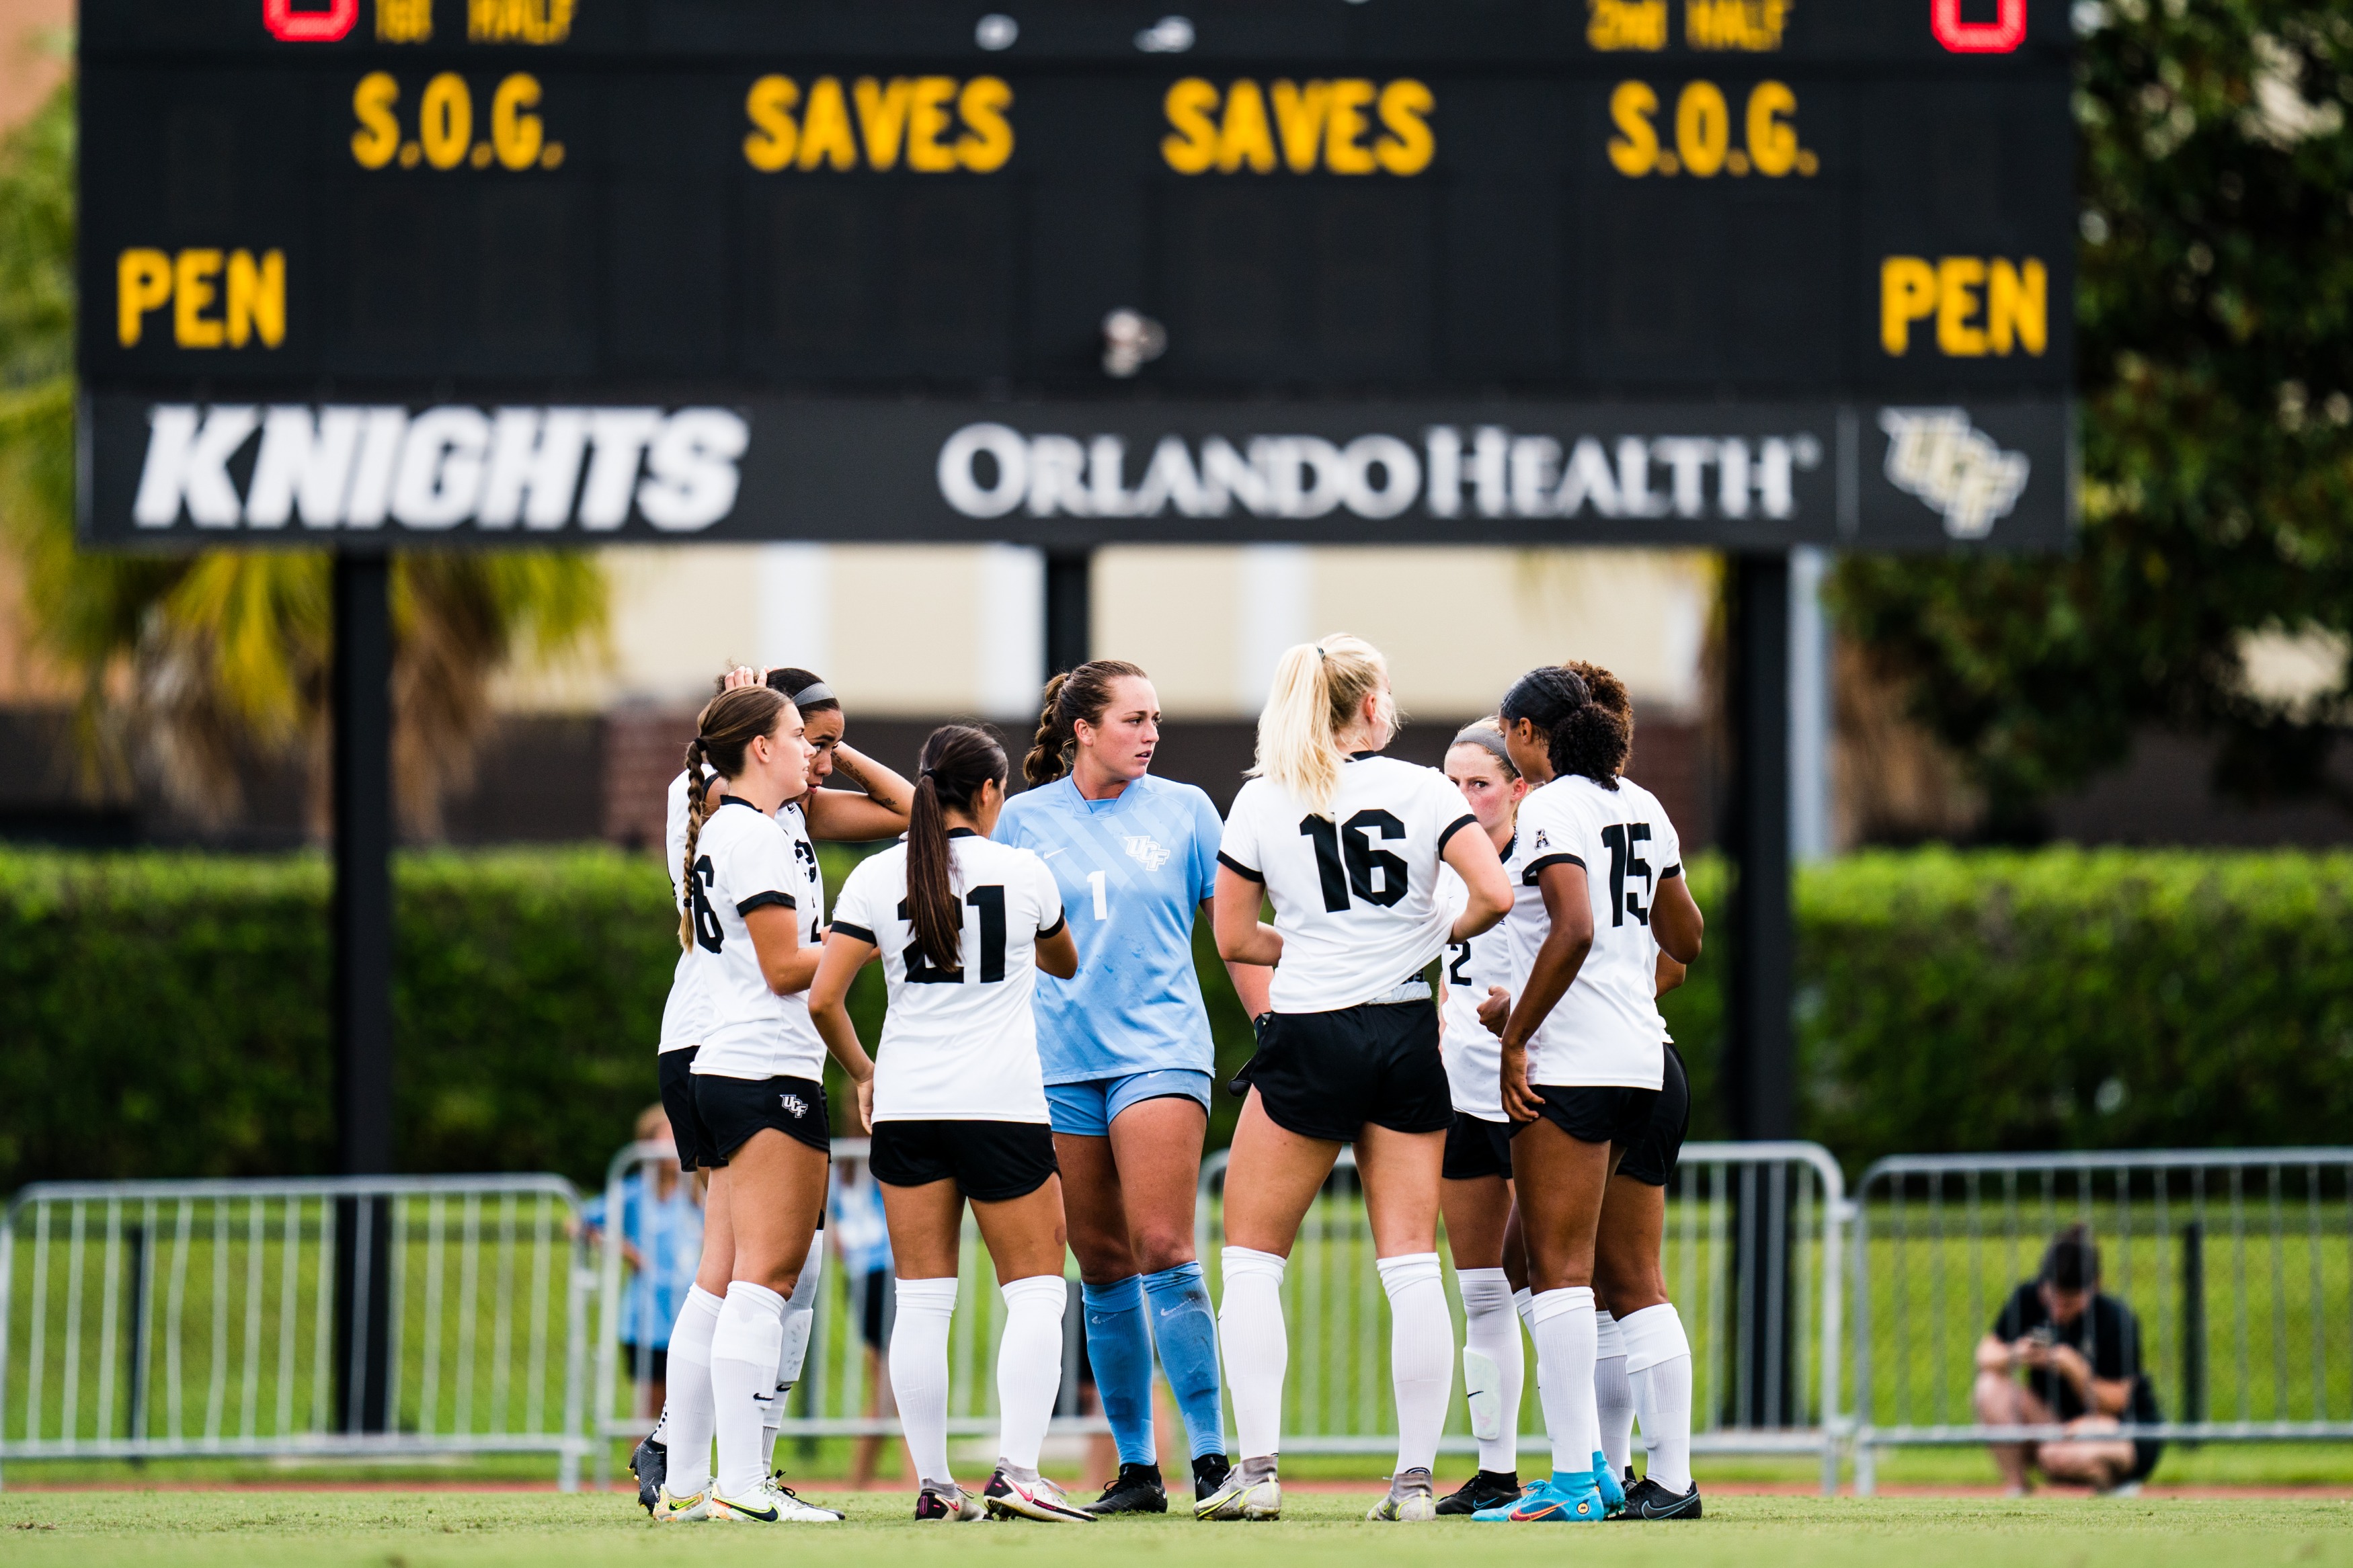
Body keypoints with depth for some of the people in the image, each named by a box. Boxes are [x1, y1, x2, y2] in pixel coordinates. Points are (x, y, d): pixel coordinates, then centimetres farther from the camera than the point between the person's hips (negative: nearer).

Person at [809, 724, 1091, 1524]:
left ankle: (932, 1481, 5)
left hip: (907, 1105, 2)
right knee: (1035, 1289, 5)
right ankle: (1016, 1471, -8)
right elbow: (1066, 965, 18)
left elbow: (823, 998, -4)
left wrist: (862, 1073, 13)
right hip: (1003, 1103, -2)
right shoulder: (1023, 873, -2)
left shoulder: (877, 878, 0)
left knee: (922, 1299, 6)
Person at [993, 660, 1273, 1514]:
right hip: (1058, 1059, 2)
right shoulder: (1026, 819, 6)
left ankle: (1211, 1455, -14)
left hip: (1160, 1050, -2)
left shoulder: (1183, 810, 4)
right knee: (1102, 1269, 4)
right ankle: (1135, 1467, 11)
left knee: (1162, 1251, -15)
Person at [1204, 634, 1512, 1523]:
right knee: (1411, 1262, 3)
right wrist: (1437, 936, 10)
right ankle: (1416, 1477, 0)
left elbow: (1232, 940, 3)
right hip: (1407, 1036, 1)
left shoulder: (1262, 800, 0)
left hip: (1310, 1035, -1)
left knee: (1251, 1256, 8)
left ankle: (1256, 1471, -2)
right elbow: (1494, 895, -9)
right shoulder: (1420, 789, 0)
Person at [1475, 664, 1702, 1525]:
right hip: (1639, 1058, 9)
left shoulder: (1549, 808, -10)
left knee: (1559, 1268, -7)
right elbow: (1686, 940, 21)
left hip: (1570, 1064, -9)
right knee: (1545, 1261, 15)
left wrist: (1514, 1040, -17)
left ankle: (1573, 1483, -11)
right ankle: (1591, 1461, 11)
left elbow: (1573, 930, -23)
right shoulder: (1640, 807, 15)